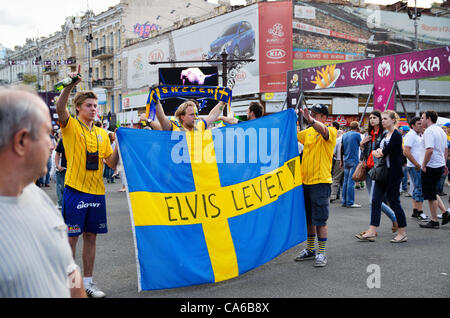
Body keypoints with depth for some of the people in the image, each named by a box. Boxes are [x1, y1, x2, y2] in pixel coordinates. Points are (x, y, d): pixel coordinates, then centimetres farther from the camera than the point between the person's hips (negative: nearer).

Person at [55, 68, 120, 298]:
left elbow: (112, 163, 12)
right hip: (75, 190, -5)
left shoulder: (102, 133, 13)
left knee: (91, 237, 10)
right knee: (71, 237, 0)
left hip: (97, 191, 5)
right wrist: (70, 85, -32)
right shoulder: (71, 127, -1)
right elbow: (59, 109, -23)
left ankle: (87, 281, 20)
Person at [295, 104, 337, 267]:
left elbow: (323, 130, -28)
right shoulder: (308, 132, 14)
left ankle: (322, 253, 5)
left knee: (320, 220, -4)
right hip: (305, 181, 7)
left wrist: (309, 119, -43)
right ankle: (310, 249, 26)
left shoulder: (331, 131, -6)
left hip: (320, 182, -7)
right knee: (308, 218, 14)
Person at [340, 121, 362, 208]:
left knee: (345, 181, 9)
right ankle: (350, 202, -5)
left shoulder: (344, 135, 12)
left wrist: (342, 161, 19)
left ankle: (344, 201, 10)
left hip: (346, 161, 6)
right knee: (351, 182, -6)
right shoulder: (357, 134, -6)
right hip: (354, 161, -6)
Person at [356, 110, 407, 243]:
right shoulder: (385, 135, 15)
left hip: (393, 173, -8)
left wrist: (378, 153, 0)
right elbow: (374, 152, 11)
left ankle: (402, 233, 11)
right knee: (376, 201, 3)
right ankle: (371, 232, 4)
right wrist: (378, 152, -9)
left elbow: (385, 152, -18)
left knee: (394, 201, -2)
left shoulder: (396, 135, -11)